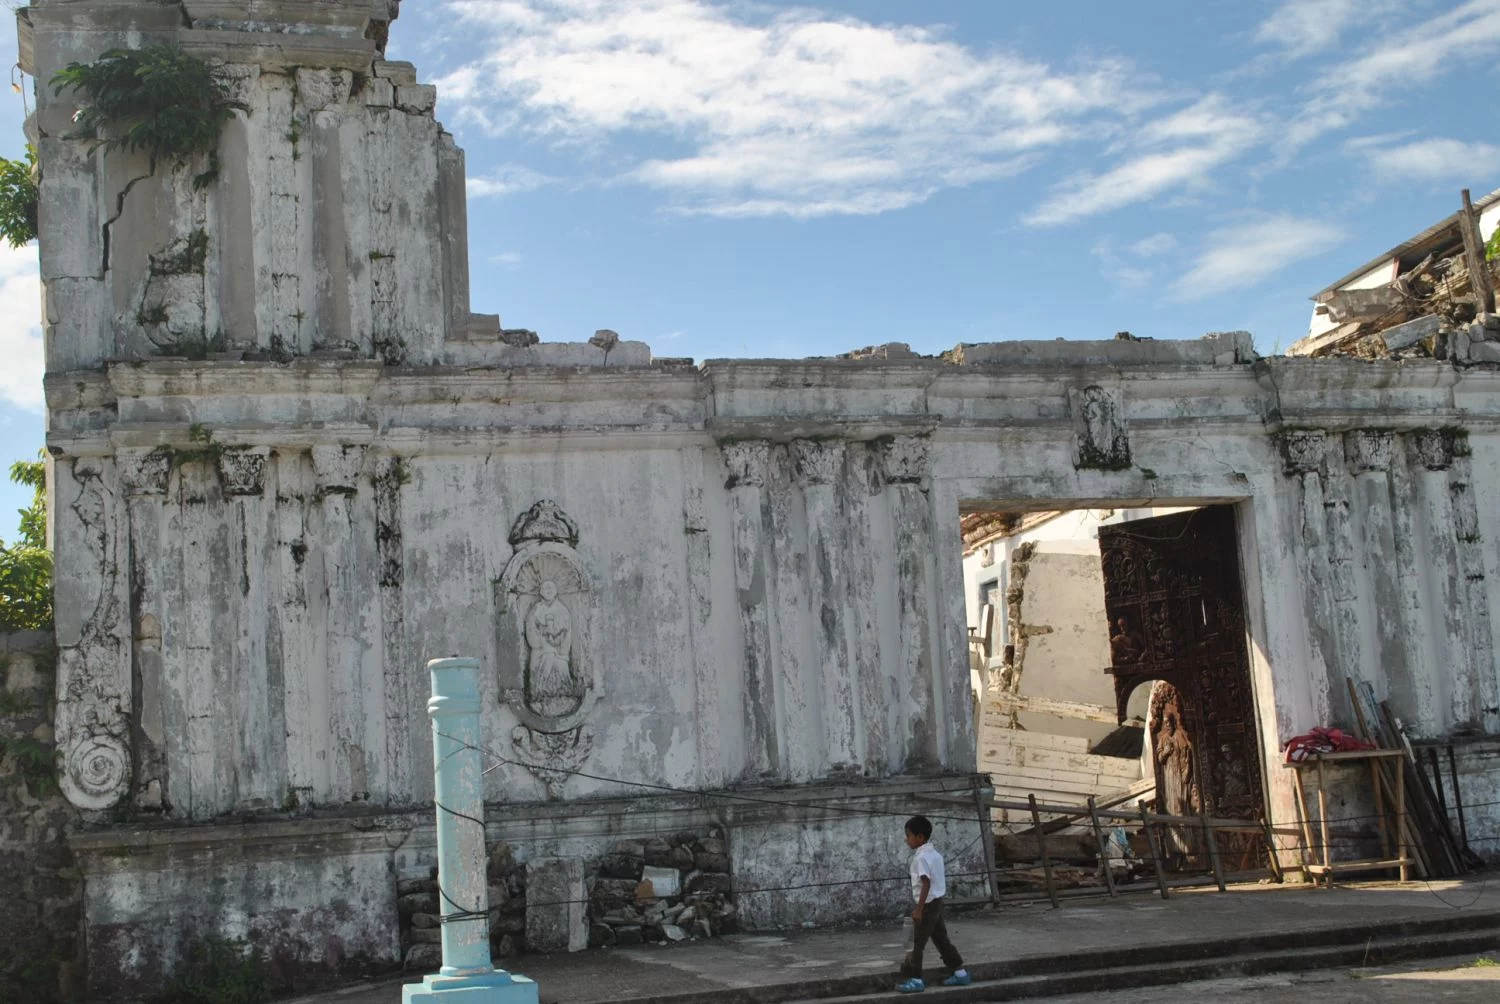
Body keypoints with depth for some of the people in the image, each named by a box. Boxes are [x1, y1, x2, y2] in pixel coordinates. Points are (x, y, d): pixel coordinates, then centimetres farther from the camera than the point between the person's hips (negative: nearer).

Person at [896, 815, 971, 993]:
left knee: (917, 942, 0)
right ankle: (960, 973, 16)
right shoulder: (935, 853, 10)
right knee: (941, 939, 14)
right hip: (937, 902, 9)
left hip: (927, 904, -9)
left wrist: (919, 909, -22)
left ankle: (915, 979, 5)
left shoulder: (921, 857, -18)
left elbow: (926, 883, -24)